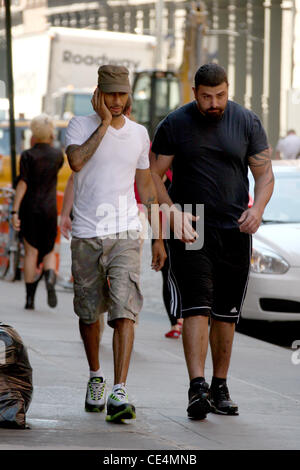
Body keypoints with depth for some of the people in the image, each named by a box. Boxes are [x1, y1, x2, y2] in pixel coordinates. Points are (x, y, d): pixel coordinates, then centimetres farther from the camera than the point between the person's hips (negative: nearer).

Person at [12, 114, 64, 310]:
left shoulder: (28, 156, -8)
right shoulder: (58, 155, 3)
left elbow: (23, 184, -14)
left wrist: (15, 211, -14)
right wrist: (48, 146, 19)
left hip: (30, 207, -2)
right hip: (50, 207, 2)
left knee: (31, 252, 4)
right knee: (49, 251, 12)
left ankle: (30, 299, 3)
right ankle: (50, 278, -20)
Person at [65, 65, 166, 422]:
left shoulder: (139, 134, 10)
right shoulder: (80, 126, 0)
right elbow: (76, 161, -22)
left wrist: (158, 238, 15)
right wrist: (104, 122, -14)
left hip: (125, 235, 1)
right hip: (86, 235, -1)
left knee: (124, 312, -14)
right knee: (89, 313, 10)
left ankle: (118, 393, -19)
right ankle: (95, 377, 34)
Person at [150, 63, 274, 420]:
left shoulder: (247, 123, 4)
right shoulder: (174, 125, 0)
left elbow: (264, 173, 7)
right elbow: (153, 173, 2)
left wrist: (257, 208, -13)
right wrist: (171, 210, -14)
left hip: (234, 231, 2)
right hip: (189, 230, -2)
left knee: (226, 314, 7)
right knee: (197, 307, -14)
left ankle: (220, 387, 18)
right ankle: (197, 387, -21)